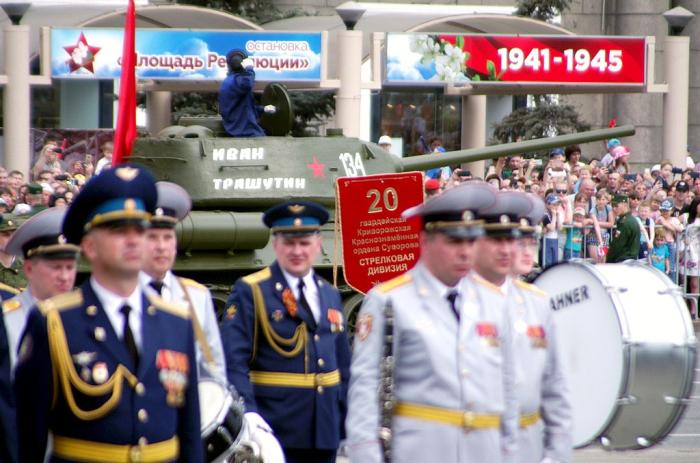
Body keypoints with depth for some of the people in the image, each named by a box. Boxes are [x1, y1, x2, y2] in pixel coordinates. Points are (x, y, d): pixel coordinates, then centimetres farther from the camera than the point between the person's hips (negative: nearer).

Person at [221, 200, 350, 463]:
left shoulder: (330, 296, 15)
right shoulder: (250, 292, -4)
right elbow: (233, 360, -13)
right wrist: (246, 412, -27)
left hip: (325, 430, 6)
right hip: (274, 431, -6)